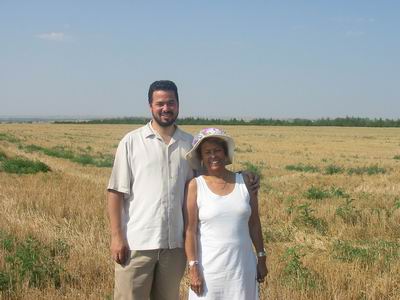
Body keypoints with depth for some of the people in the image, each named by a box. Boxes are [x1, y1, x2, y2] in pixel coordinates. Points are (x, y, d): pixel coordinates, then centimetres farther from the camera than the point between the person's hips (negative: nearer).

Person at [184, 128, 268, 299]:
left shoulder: (245, 182, 4)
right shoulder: (195, 186, -5)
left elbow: (254, 224, 9)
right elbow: (190, 230, -7)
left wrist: (261, 258, 8)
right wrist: (193, 268, -11)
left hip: (243, 267, 3)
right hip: (209, 268, -3)